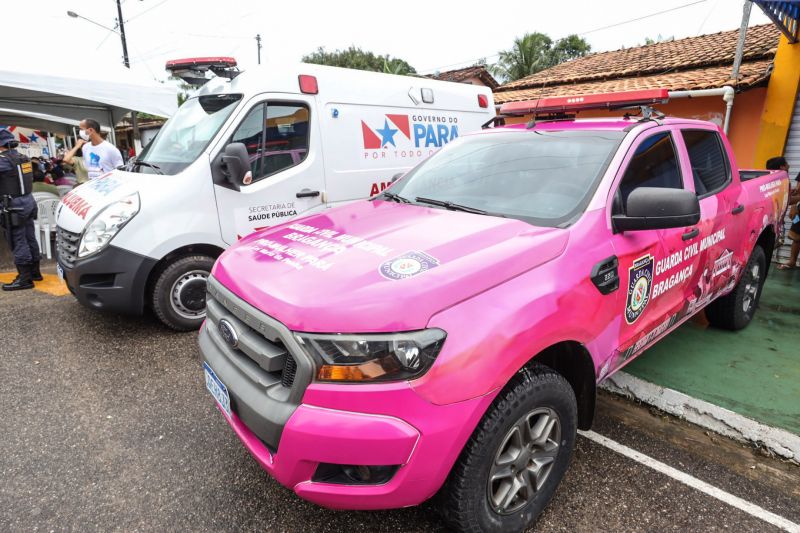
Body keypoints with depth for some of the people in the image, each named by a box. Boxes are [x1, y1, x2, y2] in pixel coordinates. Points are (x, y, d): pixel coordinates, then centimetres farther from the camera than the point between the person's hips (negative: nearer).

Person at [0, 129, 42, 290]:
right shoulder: (23, 158, 10)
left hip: (15, 204, -8)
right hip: (28, 201, 8)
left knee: (18, 242, -4)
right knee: (30, 238, 14)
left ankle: (25, 278, -2)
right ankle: (34, 272, 23)